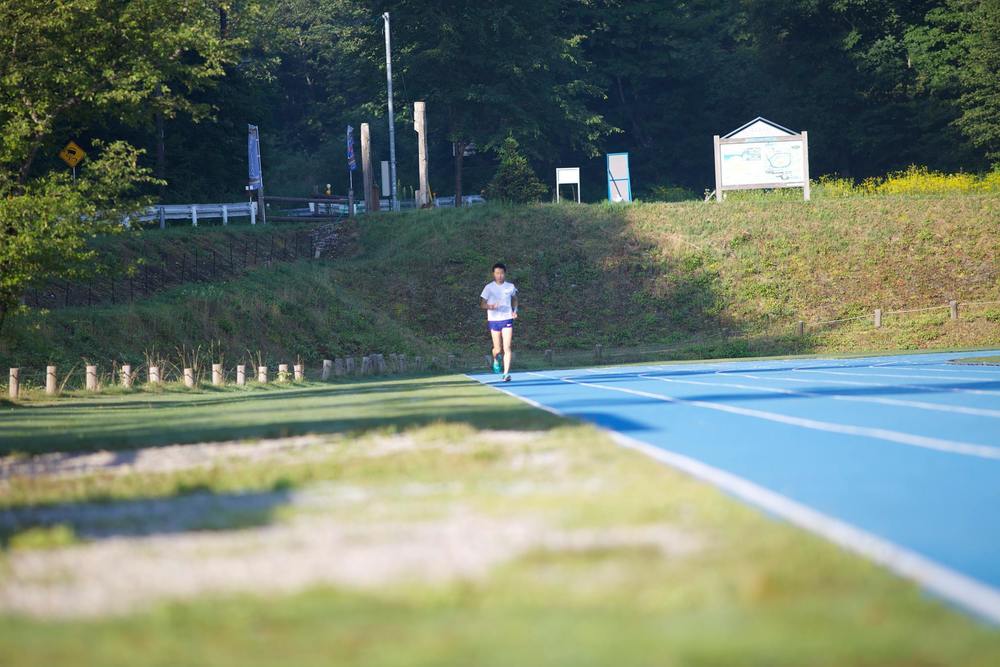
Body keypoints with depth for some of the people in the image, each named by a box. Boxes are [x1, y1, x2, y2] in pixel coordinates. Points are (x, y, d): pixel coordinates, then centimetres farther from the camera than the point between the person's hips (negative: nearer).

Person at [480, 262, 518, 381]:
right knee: (498, 349, 3)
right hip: (494, 320, -1)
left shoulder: (510, 287, 3)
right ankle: (496, 360, 39)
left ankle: (506, 373, -11)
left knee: (507, 348, -11)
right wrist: (490, 306, -23)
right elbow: (482, 304, -2)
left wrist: (515, 310, 6)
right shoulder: (489, 287, -3)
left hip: (507, 319, 1)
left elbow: (514, 299, 22)